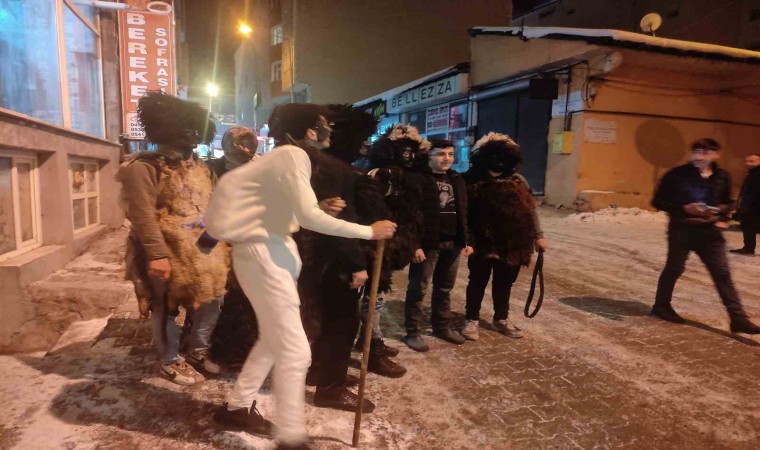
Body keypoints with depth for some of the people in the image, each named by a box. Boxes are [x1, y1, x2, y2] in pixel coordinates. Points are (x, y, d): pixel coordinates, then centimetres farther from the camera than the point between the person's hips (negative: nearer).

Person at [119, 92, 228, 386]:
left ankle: (197, 351, 33)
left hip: (203, 250, 7)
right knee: (166, 308, 7)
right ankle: (170, 362, 26)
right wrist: (156, 254, -23)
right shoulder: (144, 168, -11)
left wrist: (219, 242, 13)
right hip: (168, 252, -7)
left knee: (212, 298, 13)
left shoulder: (199, 167, 13)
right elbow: (143, 217, -18)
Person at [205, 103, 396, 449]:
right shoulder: (292, 156, -16)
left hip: (273, 249, 10)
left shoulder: (289, 156, 15)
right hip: (261, 253, -10)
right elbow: (309, 217, -25)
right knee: (294, 350, -7)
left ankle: (237, 407, 36)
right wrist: (368, 231, -20)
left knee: (274, 340, 20)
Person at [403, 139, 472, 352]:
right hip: (427, 243, -6)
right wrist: (415, 245, -19)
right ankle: (412, 332, 13)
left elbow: (463, 214, 15)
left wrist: (466, 241, 9)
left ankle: (442, 327, 32)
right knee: (418, 288, 2)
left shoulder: (456, 180, 13)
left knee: (445, 288, 17)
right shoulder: (420, 180, -9)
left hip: (452, 243, 7)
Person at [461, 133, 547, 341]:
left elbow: (530, 209, 10)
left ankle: (501, 319, 36)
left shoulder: (517, 180, 5)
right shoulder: (473, 181, -9)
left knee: (504, 283, 18)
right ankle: (471, 320, 26)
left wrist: (538, 235, 9)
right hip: (483, 244, -4)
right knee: (478, 282, 10)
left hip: (512, 244, 4)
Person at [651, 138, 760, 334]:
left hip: (710, 232, 4)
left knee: (722, 273, 4)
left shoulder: (722, 177, 3)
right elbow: (657, 201, -8)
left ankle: (738, 318, 8)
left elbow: (726, 202, 19)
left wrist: (723, 216, -2)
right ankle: (661, 306, 27)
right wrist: (684, 209, -19)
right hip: (681, 230, -4)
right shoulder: (677, 175, -11)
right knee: (674, 269, 9)